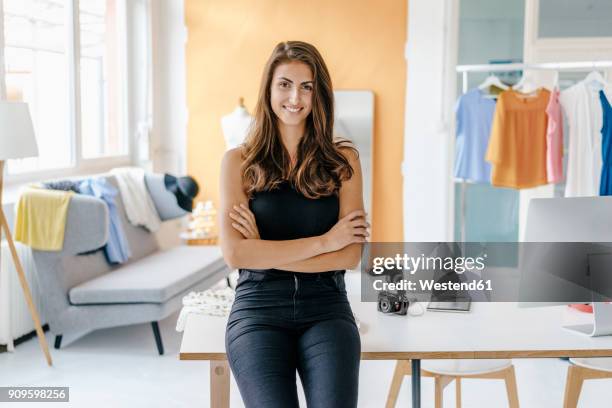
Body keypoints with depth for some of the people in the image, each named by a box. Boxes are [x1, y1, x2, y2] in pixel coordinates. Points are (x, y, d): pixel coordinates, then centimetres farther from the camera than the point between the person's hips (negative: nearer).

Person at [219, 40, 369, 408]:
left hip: (325, 309, 1)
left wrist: (266, 253, -7)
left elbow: (350, 255, -1)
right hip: (258, 309, 0)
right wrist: (322, 241, -6)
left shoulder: (343, 160, 8)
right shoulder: (239, 161, 6)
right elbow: (235, 253, -6)